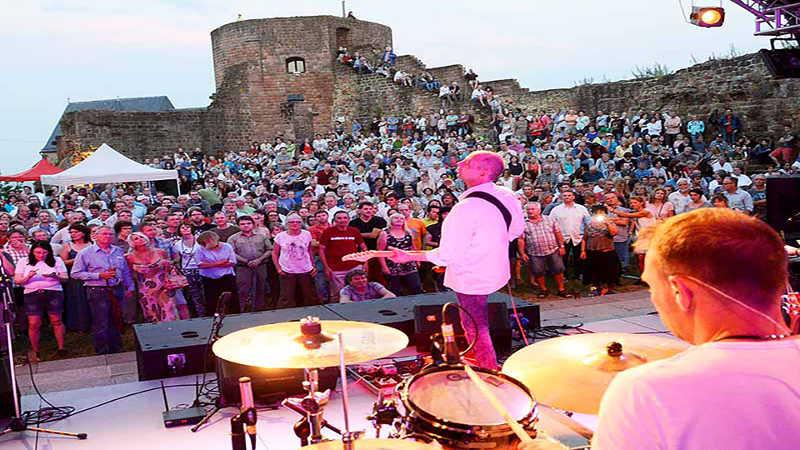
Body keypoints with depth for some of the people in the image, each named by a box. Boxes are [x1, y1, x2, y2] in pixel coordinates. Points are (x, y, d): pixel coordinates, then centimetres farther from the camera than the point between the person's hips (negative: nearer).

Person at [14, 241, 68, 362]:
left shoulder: (56, 260, 10)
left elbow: (65, 278, 7)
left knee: (56, 321, -3)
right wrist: (28, 277, -12)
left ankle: (61, 349, 4)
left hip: (53, 293, 0)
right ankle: (35, 351, 8)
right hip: (32, 294, 1)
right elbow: (17, 281, 8)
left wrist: (55, 276, -14)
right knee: (34, 324, -4)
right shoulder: (23, 262, 12)